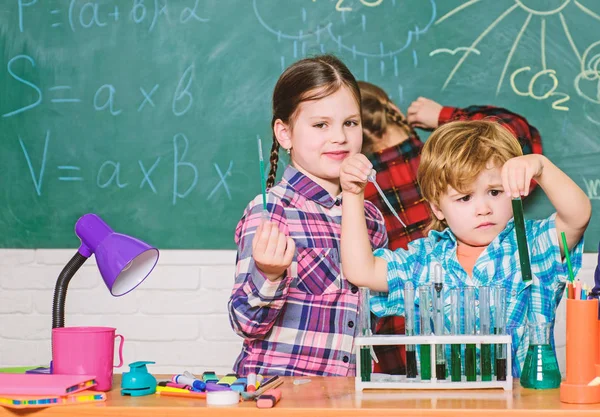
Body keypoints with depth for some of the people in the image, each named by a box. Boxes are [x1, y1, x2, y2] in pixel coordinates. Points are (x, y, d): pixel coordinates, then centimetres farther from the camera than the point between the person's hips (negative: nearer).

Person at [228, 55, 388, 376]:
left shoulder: (370, 217, 10)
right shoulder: (268, 212, -8)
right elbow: (247, 324, -10)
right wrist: (269, 276, -27)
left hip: (345, 387, 4)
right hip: (274, 386, -4)